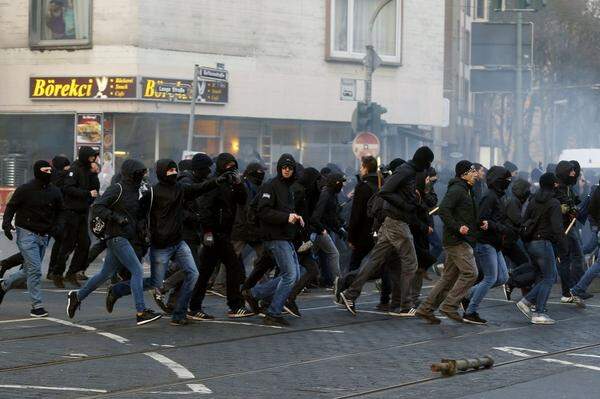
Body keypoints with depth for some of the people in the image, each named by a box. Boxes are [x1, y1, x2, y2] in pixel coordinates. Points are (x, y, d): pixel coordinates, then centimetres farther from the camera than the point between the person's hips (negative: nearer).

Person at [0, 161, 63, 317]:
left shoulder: (55, 192, 4)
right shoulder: (25, 190, -9)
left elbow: (59, 212, 16)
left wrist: (57, 226, -2)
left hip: (44, 236, 6)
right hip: (26, 234, -6)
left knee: (29, 270, 13)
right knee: (35, 270, -13)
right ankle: (37, 306, -7)